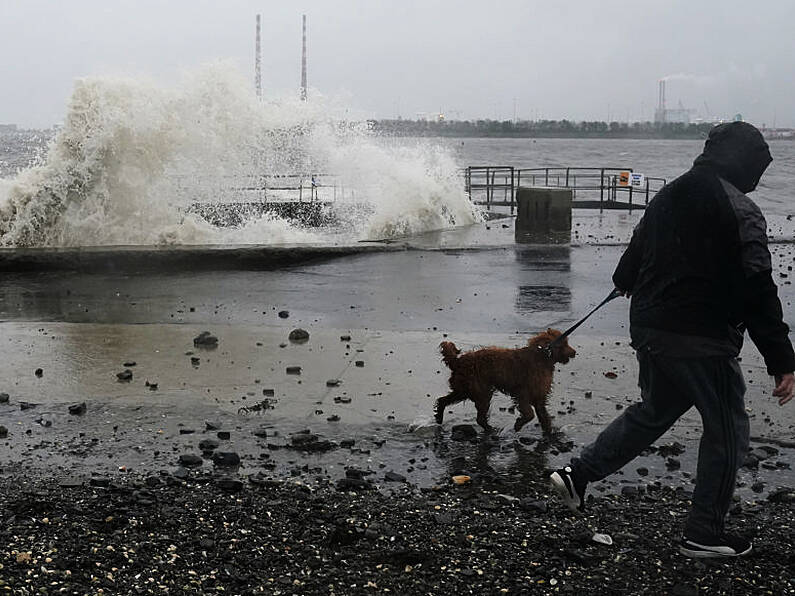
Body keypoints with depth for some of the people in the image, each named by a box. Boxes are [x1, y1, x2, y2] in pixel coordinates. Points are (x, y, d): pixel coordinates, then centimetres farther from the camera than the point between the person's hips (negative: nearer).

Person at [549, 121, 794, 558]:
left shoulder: (669, 196, 10)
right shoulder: (739, 211, -15)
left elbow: (636, 250, 26)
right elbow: (757, 290, -20)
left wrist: (626, 282, 49)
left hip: (648, 329, 8)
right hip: (702, 341, -8)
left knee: (654, 411, 26)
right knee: (727, 431, 8)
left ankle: (577, 473, 18)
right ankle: (703, 534, 15)